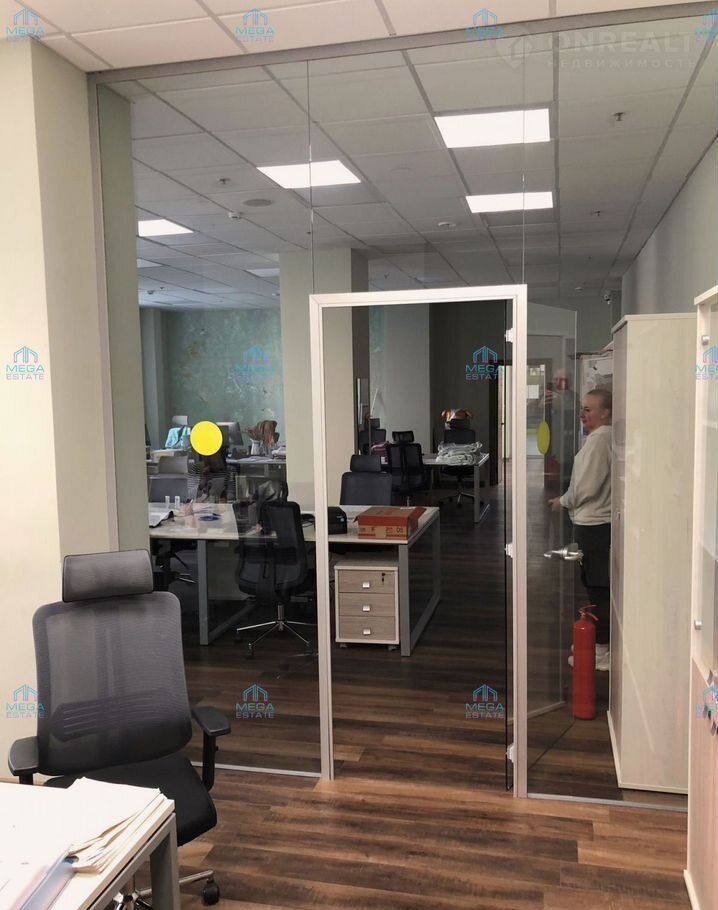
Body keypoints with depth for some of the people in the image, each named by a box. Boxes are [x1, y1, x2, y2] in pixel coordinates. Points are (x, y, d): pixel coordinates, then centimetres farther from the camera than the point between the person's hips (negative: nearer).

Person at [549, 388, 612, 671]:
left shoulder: (599, 438, -18)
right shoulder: (604, 436, 13)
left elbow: (586, 487, -21)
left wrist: (563, 501, -5)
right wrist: (569, 500, 17)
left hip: (594, 525, -10)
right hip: (598, 521, 10)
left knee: (598, 589, -1)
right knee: (598, 587, 16)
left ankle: (603, 652, 8)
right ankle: (598, 642, 27)